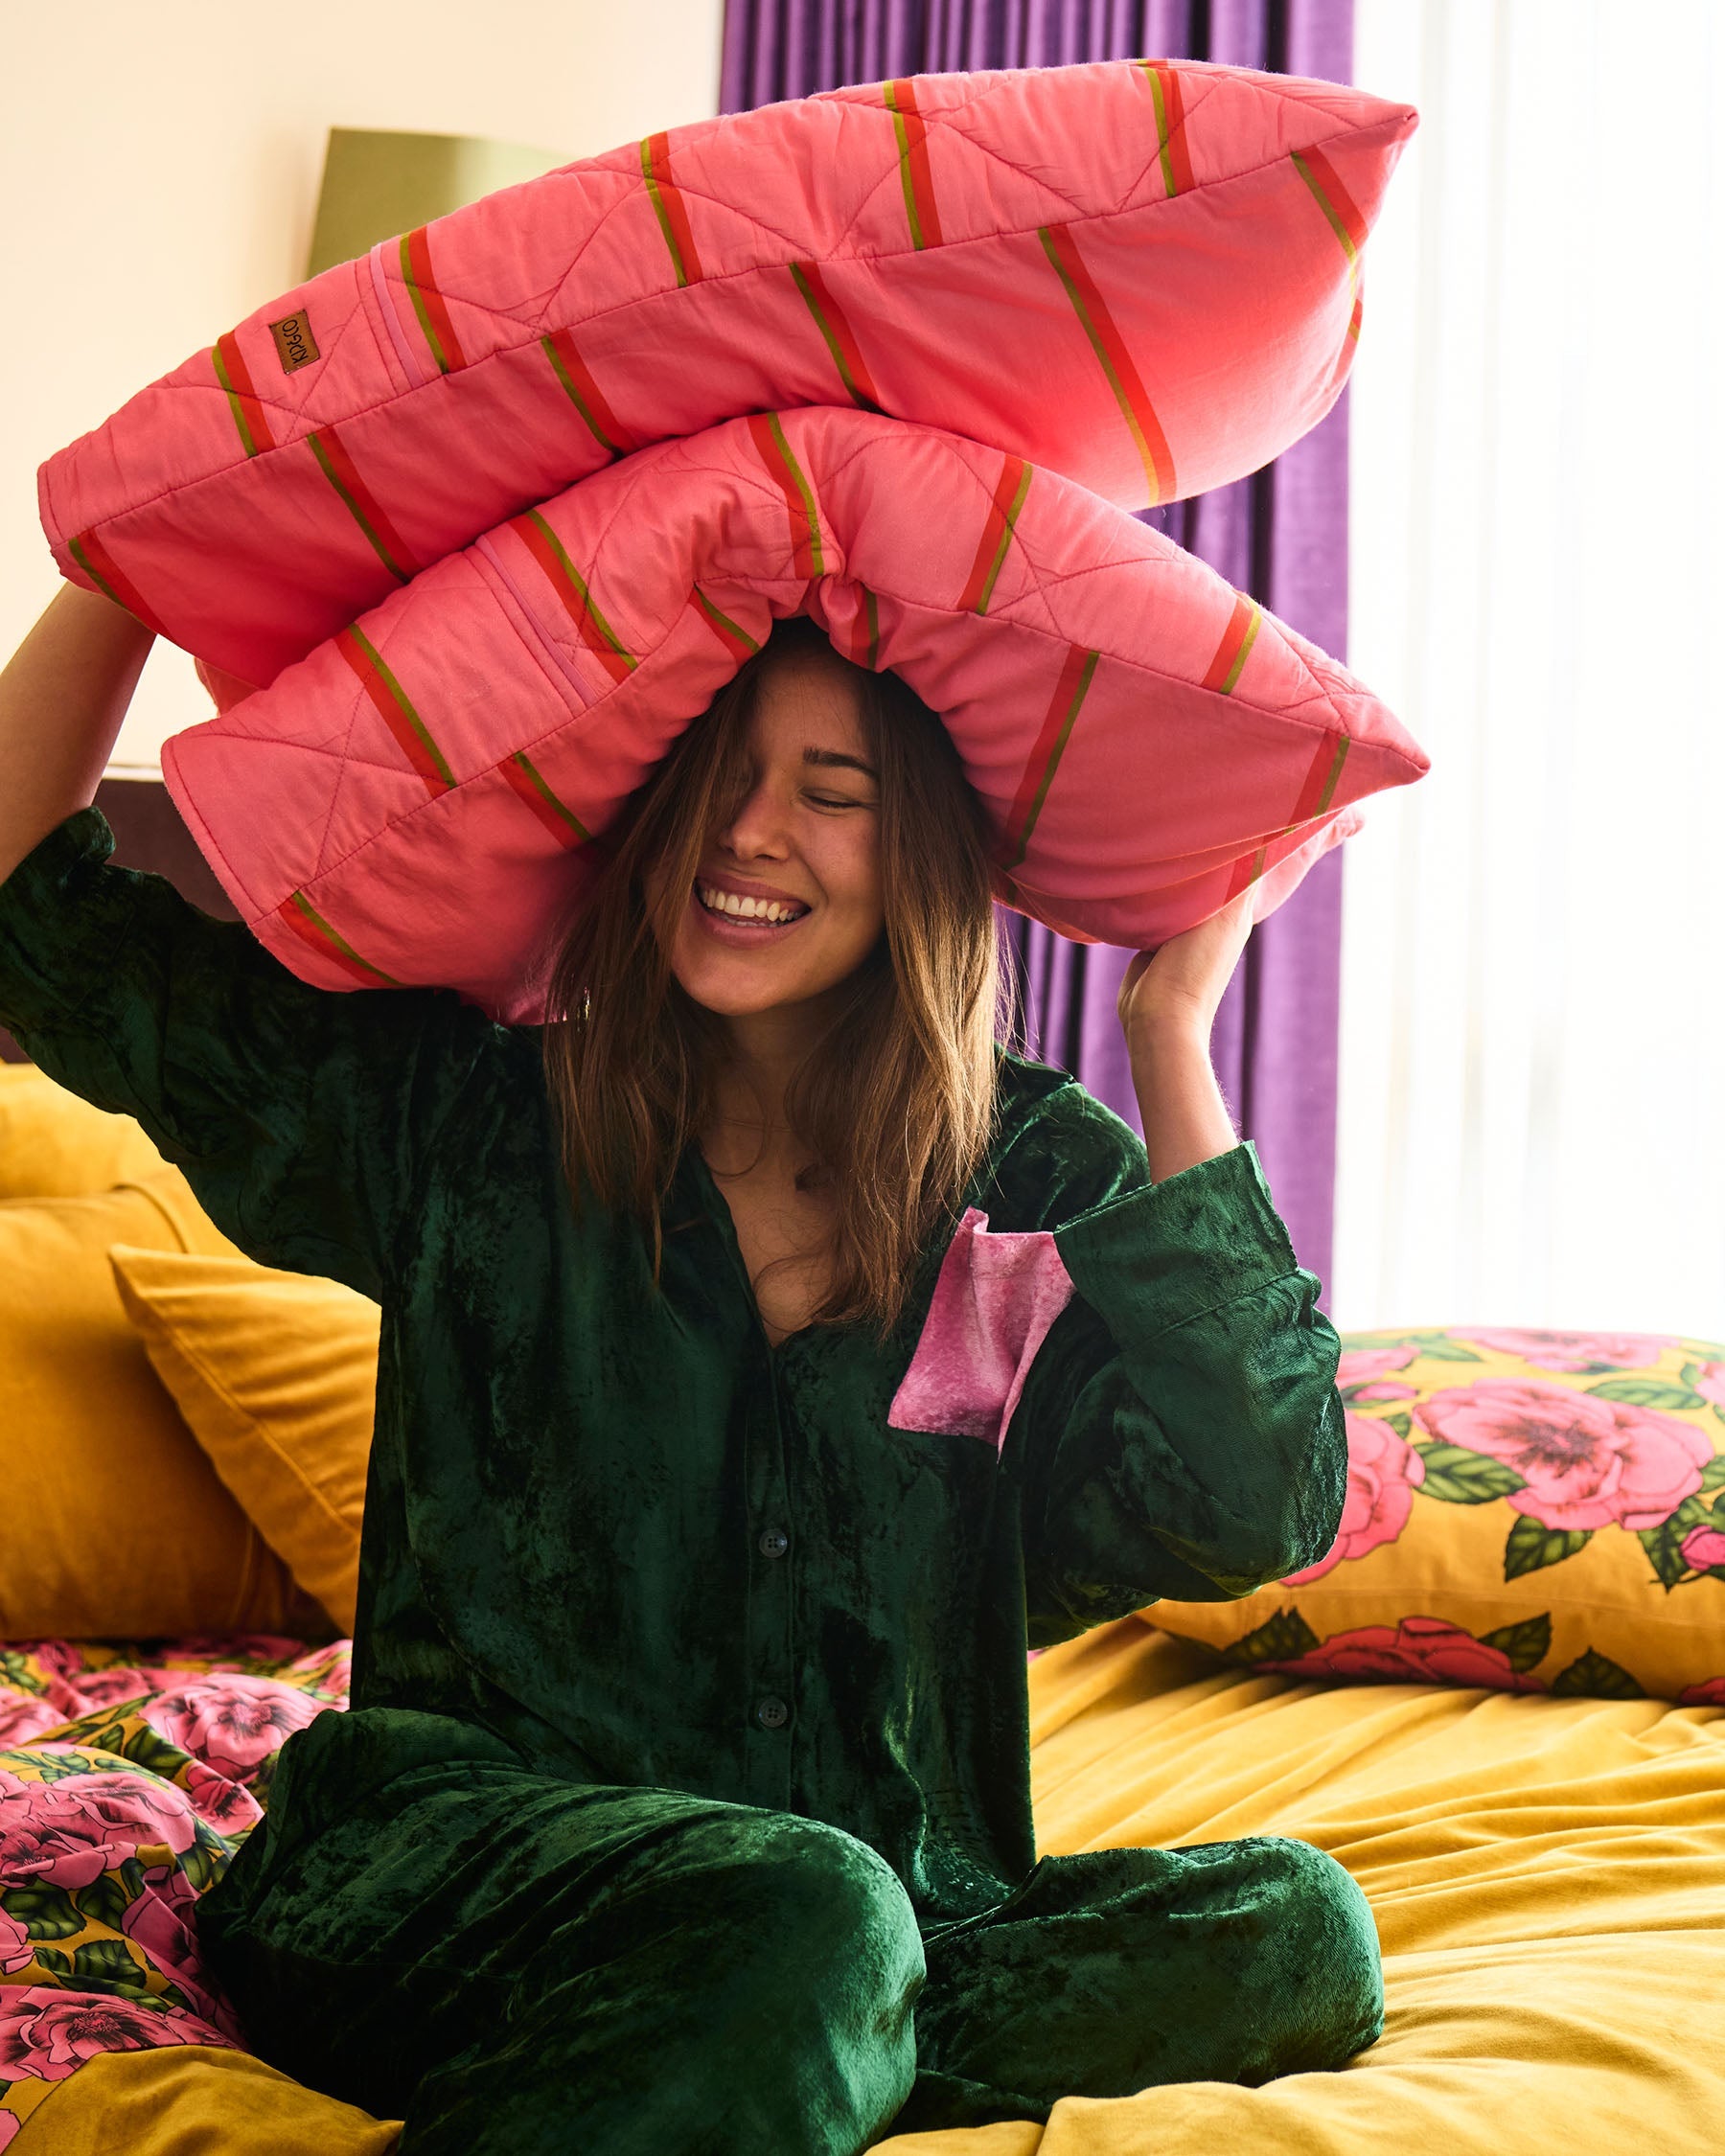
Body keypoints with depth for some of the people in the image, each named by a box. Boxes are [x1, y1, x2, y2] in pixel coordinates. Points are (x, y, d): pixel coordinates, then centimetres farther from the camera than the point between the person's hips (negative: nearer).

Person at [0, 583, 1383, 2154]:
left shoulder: (1042, 1180, 3)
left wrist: (1173, 1039, -10)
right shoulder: (468, 1108, 4)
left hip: (895, 1890, 4)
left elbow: (1253, 1517, -13)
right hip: (455, 1849, -3)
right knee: (805, 1921, -36)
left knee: (1293, 1929, -24)